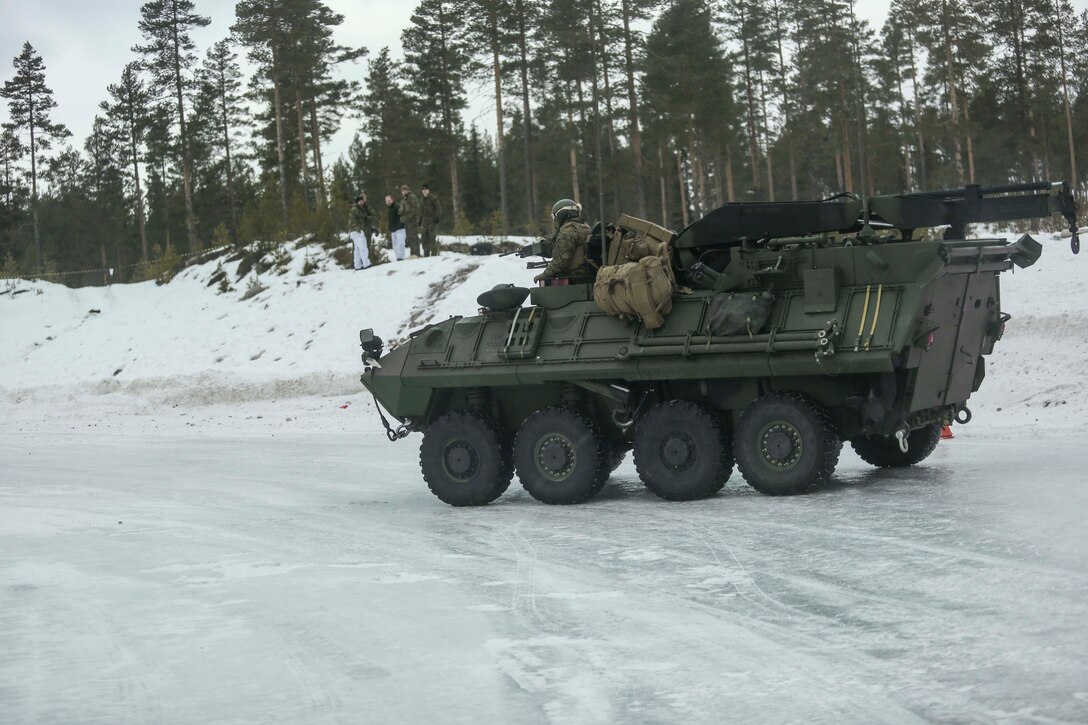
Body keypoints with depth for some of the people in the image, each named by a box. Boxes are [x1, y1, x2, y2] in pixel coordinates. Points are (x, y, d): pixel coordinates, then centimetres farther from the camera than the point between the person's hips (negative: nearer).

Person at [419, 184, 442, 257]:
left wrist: (438, 217, -16)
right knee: (424, 238, 5)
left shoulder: (433, 198, -3)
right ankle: (426, 254, 12)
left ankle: (434, 254, -6)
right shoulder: (421, 200, 18)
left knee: (432, 237, -9)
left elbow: (438, 207, -7)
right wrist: (420, 221, 19)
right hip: (424, 221, 7)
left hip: (432, 221, -7)